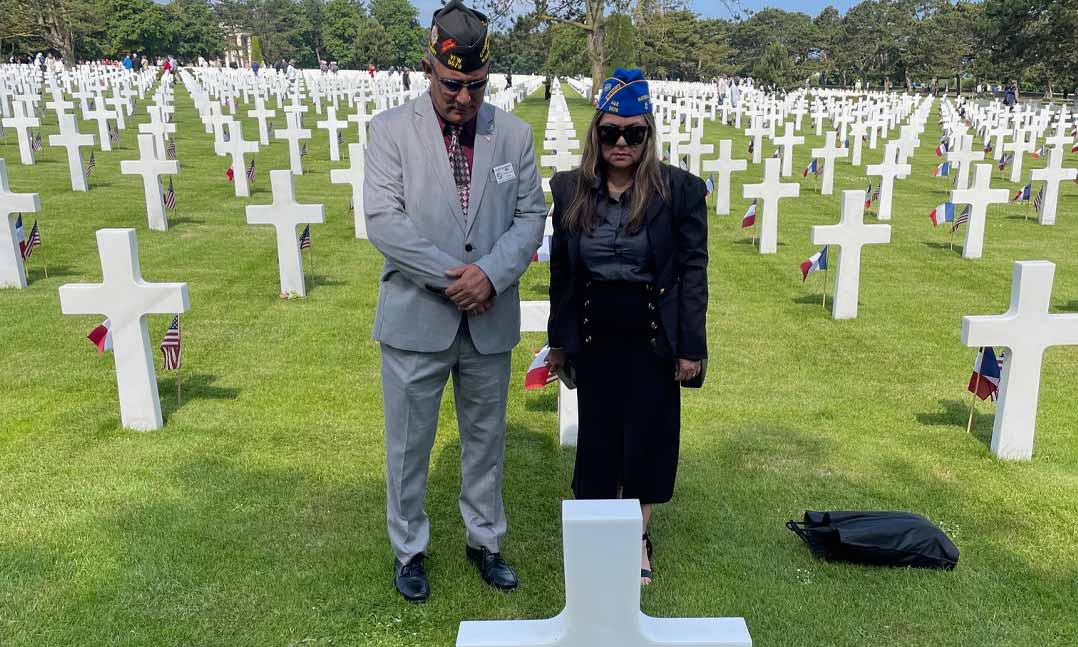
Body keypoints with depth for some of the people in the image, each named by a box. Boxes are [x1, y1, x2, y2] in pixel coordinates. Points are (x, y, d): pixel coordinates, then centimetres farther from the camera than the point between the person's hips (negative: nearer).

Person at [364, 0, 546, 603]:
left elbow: (531, 216, 2)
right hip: (417, 317, -2)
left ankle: (485, 540, 36)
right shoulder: (392, 129, -5)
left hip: (491, 320, 3)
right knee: (409, 444, 10)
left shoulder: (515, 133, 3)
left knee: (487, 439, 16)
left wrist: (491, 274, -15)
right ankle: (409, 550, 30)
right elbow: (382, 219, -12)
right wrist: (451, 276, -17)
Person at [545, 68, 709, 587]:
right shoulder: (570, 190, 0)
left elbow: (693, 270, -5)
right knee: (596, 436, 10)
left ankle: (638, 536, 27)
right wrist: (558, 340, 8)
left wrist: (691, 347, -7)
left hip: (652, 338, -2)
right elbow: (561, 270, 6)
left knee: (648, 436, 7)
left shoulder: (680, 189, -8)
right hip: (595, 336, 2)